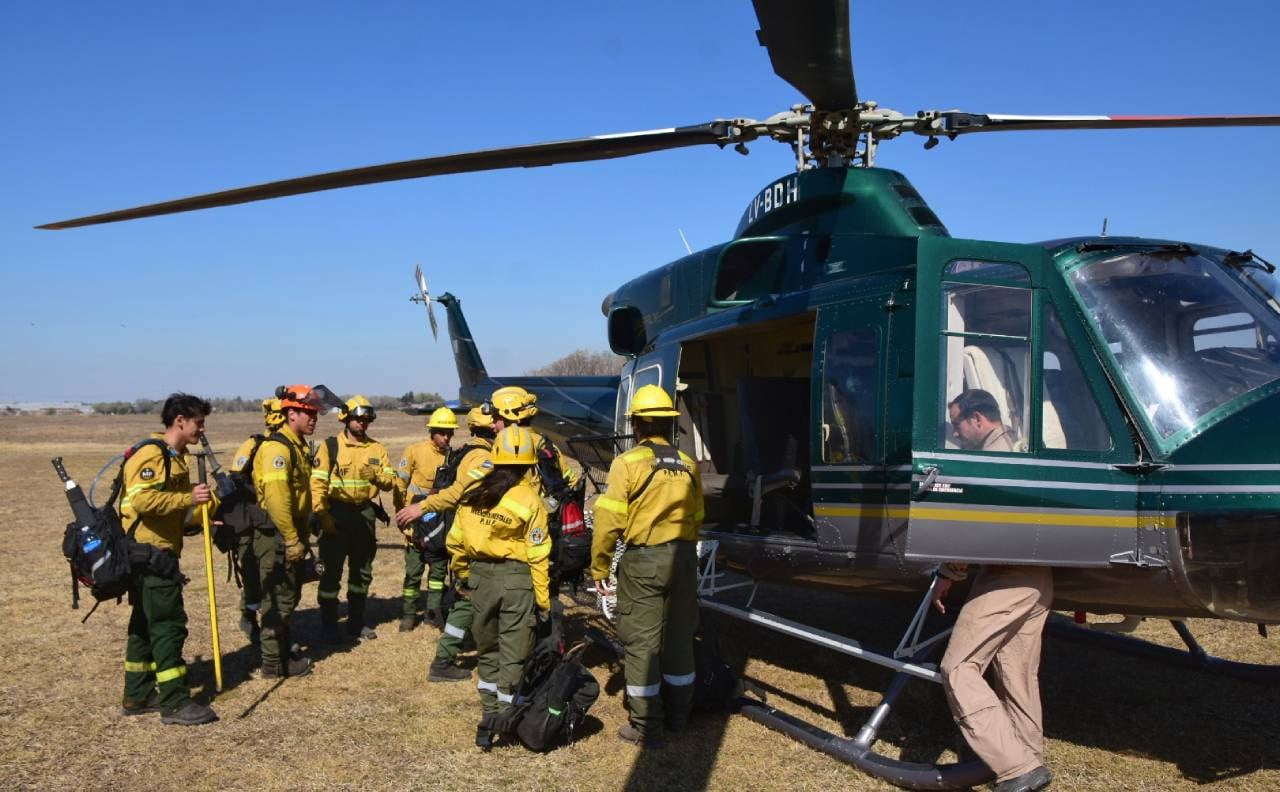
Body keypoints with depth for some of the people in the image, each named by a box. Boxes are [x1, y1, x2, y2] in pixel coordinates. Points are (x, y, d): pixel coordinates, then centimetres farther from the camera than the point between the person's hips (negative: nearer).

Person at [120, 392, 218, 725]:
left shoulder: (173, 456, 17)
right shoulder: (152, 454, -15)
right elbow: (141, 499, -28)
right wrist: (188, 498, -29)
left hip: (159, 551, 10)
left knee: (146, 623, 15)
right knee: (169, 623, -8)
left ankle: (138, 696, 24)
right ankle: (175, 703, -5)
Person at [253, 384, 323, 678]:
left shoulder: (298, 445, 13)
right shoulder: (277, 447, -19)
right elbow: (276, 498, -27)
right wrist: (292, 540, -24)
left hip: (291, 533, 10)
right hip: (277, 536, -10)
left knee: (289, 596, 19)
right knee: (278, 599, -1)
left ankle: (284, 653, 31)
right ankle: (273, 664, 9)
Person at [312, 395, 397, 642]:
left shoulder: (376, 448, 6)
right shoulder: (330, 446, -6)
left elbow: (390, 481, 2)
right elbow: (317, 483, -11)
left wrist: (377, 476, -19)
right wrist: (323, 515, -17)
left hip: (365, 515, 5)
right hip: (336, 514, -5)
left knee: (362, 571, 14)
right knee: (331, 572, 0)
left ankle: (356, 621, 27)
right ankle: (328, 624, 10)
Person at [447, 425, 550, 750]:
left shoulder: (473, 494, 1)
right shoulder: (530, 500, -10)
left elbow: (455, 541, 5)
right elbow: (538, 556, -11)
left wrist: (463, 575, 21)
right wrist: (544, 600, -5)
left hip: (480, 576, 4)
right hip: (517, 580, -4)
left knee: (487, 649, 20)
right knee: (513, 655, 5)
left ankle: (489, 712, 26)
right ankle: (505, 720, 5)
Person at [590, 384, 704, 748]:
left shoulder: (628, 463, -9)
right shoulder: (688, 466, 6)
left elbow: (608, 521, -11)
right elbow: (696, 519, 9)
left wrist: (599, 568, -3)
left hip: (643, 559, -5)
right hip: (684, 558, 5)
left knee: (641, 642, 3)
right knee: (679, 639, 17)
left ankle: (647, 728, 8)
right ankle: (677, 716, 30)